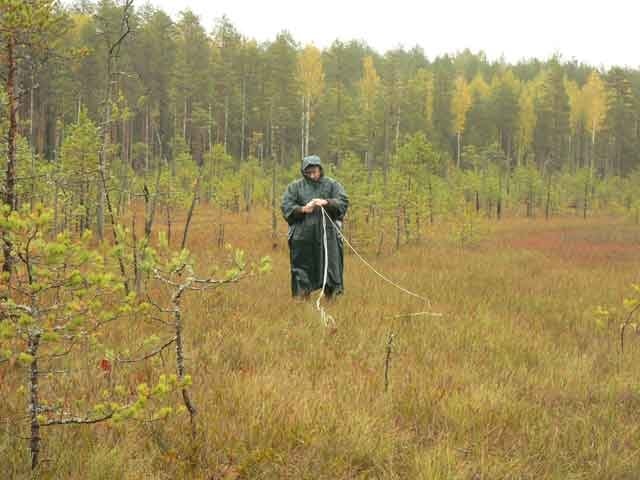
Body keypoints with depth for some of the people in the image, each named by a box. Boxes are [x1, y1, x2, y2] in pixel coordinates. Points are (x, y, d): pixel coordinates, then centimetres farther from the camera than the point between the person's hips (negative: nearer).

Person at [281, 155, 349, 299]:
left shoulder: (331, 185, 9)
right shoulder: (295, 187, 9)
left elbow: (343, 202, -1)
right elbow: (286, 207, 2)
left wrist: (326, 202, -18)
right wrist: (302, 209, -15)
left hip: (327, 235, 0)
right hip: (302, 237, 0)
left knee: (330, 265, 0)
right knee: (302, 269, 2)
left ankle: (331, 299, 8)